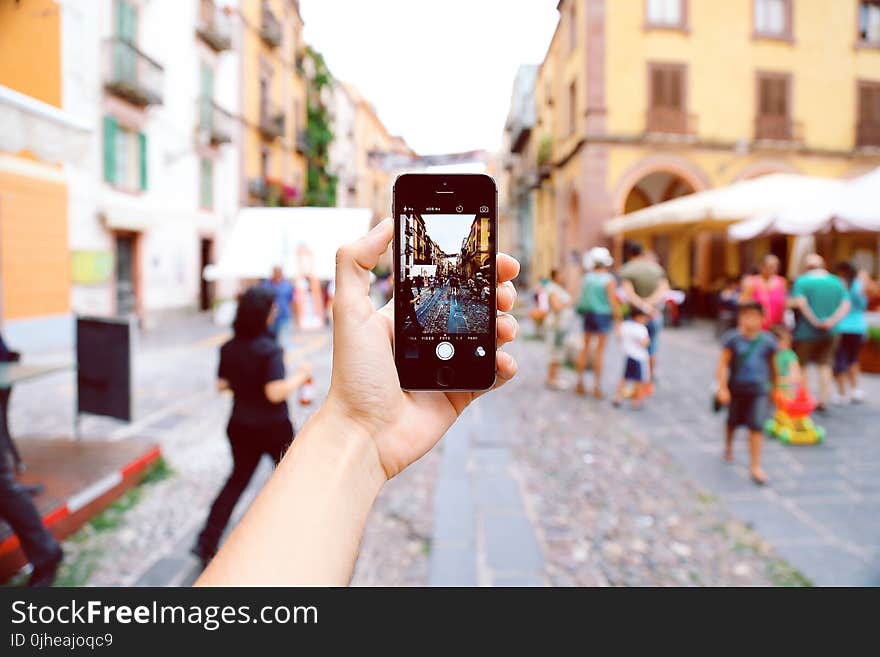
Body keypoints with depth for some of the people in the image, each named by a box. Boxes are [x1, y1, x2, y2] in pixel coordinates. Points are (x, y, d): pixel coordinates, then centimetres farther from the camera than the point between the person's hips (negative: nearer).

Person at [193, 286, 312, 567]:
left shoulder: (229, 348, -3)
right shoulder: (270, 349, -23)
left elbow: (222, 384, 5)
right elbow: (276, 392, -27)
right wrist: (300, 376, -14)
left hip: (240, 426, 5)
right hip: (273, 428, -5)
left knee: (238, 478, 19)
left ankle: (207, 542, 15)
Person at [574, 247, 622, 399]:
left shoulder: (587, 276, 2)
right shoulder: (609, 279, -12)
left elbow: (582, 297, 6)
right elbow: (613, 301, -12)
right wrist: (618, 318, -5)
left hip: (588, 314, 4)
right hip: (603, 315, -4)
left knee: (586, 347, 14)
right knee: (600, 349, 3)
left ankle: (580, 382, 18)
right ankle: (597, 386, 5)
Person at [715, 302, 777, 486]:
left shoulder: (768, 341, -5)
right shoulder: (732, 339, -12)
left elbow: (771, 364, 10)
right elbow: (723, 364, -13)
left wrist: (772, 385, 19)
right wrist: (722, 387, -20)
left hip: (759, 390, 0)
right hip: (736, 389, 0)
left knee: (756, 426, -9)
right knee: (733, 422, 18)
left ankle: (755, 466, 0)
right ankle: (728, 447, 49)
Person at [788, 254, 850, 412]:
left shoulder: (802, 281, -9)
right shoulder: (836, 282, 5)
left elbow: (800, 302, -23)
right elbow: (846, 304, -4)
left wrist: (814, 320, -16)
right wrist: (832, 320, -13)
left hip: (806, 332, -4)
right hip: (829, 333, 5)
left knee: (800, 366, 9)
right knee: (824, 365, 15)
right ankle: (823, 400, 16)